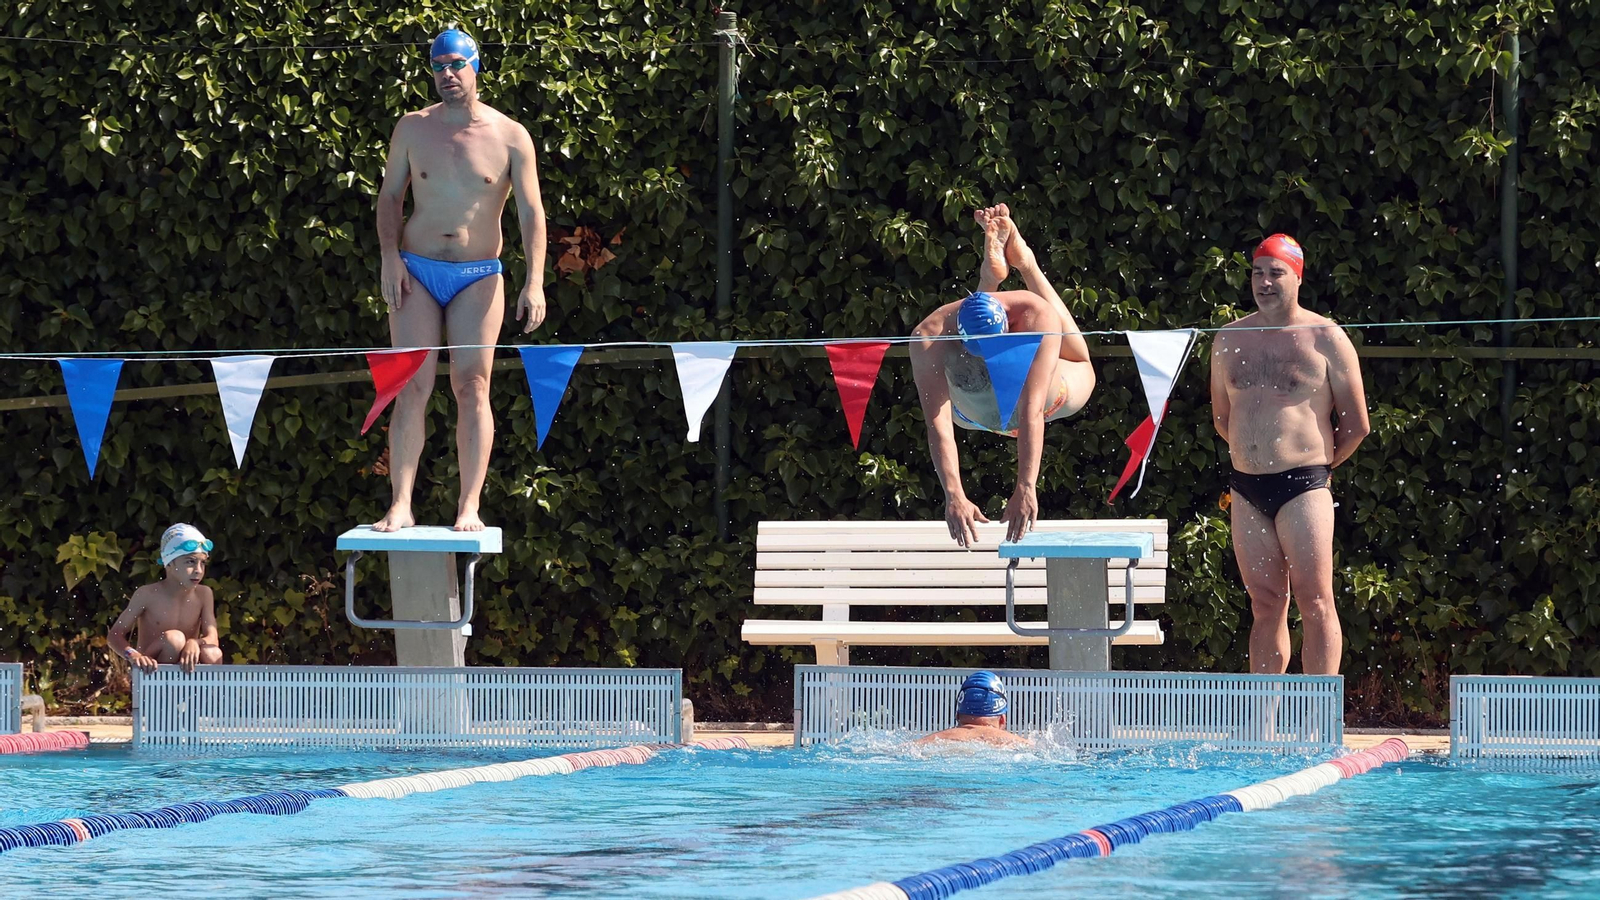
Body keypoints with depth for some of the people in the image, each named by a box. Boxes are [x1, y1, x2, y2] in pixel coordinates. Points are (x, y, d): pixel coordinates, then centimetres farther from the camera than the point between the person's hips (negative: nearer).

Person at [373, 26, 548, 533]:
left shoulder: (510, 137, -1)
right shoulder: (412, 129, 4)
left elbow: (531, 213, -3)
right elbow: (390, 195, 11)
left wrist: (535, 282, -13)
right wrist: (390, 256, -4)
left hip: (478, 277, -1)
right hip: (417, 272, 1)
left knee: (472, 388, -4)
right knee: (411, 389, -6)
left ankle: (470, 508, -2)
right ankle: (400, 506, -8)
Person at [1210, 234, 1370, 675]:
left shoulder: (1325, 338, -2)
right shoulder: (1228, 340, 11)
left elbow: (1357, 425, 2)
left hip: (1303, 488, -4)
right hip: (1246, 489, 4)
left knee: (1315, 605, -7)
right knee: (1266, 606, 7)